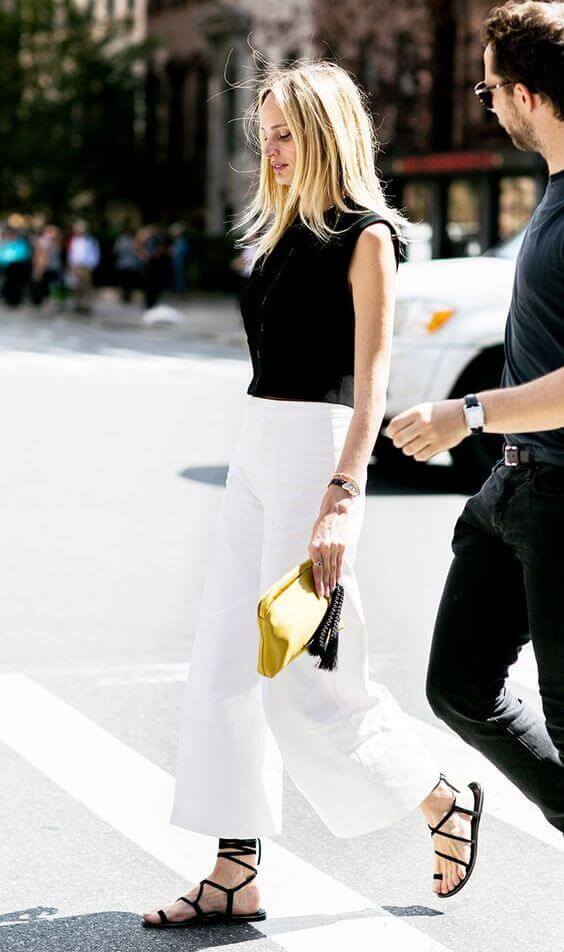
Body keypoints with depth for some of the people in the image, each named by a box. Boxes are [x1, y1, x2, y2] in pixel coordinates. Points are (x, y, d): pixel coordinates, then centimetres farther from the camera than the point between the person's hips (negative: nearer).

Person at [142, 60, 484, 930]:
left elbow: (371, 379, -15)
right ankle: (236, 877, 8)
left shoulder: (364, 237, -8)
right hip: (256, 444, 9)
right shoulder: (282, 232, 16)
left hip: (315, 448, -8)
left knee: (300, 677, -4)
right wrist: (262, 456, 18)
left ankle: (445, 804, 16)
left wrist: (339, 499, -23)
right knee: (226, 668, 3)